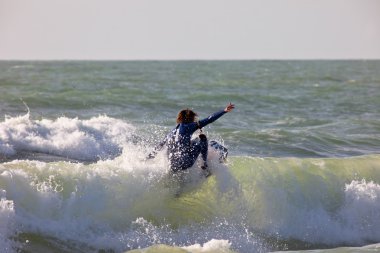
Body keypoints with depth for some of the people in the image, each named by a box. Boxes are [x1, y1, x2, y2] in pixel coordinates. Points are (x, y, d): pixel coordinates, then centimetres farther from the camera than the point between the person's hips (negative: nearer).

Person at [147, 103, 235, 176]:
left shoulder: (172, 132, 18)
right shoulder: (188, 127, 1)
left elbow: (159, 146, 25)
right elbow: (208, 120, -4)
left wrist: (149, 157, 37)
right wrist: (224, 111, -4)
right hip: (186, 163, -7)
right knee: (202, 138, 9)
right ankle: (205, 165, 7)